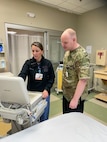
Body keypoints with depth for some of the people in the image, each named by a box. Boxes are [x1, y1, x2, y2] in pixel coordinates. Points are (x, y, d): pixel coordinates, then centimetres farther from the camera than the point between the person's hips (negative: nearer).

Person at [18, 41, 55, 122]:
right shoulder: (28, 63, -5)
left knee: (44, 118, 13)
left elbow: (52, 78, 0)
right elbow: (22, 75, -19)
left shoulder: (48, 63, -4)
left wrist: (46, 89, -15)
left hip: (44, 93, 0)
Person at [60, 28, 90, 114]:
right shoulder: (67, 51, 3)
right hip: (66, 93, 8)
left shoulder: (82, 55, -25)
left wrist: (75, 99, -26)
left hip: (76, 95, -8)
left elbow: (83, 80, -28)